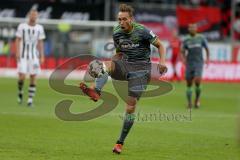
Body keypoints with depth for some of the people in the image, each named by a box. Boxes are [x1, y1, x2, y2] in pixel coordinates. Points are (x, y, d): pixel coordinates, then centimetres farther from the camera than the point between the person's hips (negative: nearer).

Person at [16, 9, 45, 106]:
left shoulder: (39, 28, 6)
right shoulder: (22, 26, 0)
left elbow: (40, 43, 9)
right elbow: (18, 40, 1)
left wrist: (42, 57, 5)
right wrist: (17, 53, -9)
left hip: (34, 56, 2)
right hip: (23, 56, -2)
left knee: (33, 78, -2)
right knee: (22, 76, -11)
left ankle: (30, 99, 3)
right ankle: (20, 92, 17)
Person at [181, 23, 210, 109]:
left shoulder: (201, 38, 3)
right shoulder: (186, 40, 5)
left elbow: (206, 49, 14)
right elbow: (183, 52, 7)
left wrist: (207, 58, 3)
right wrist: (184, 59, -12)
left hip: (199, 63, -2)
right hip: (189, 63, 2)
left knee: (197, 81, -18)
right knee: (189, 84, 2)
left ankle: (197, 98, 6)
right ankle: (189, 102, 14)